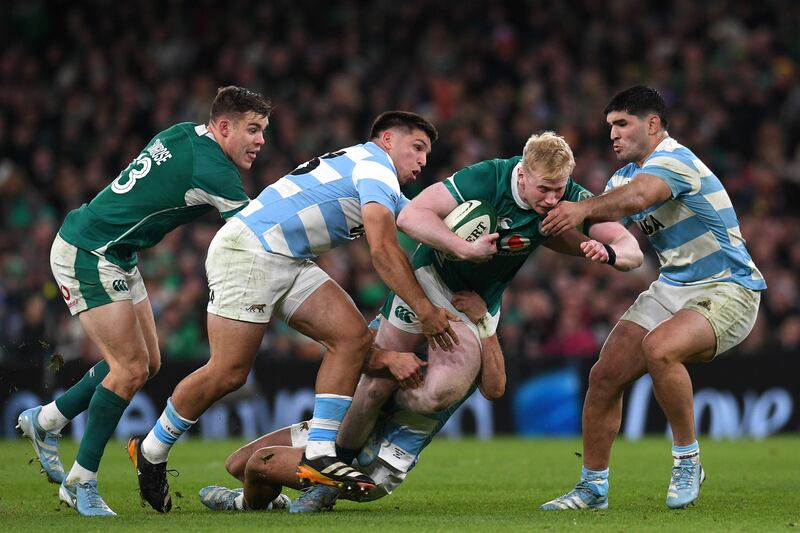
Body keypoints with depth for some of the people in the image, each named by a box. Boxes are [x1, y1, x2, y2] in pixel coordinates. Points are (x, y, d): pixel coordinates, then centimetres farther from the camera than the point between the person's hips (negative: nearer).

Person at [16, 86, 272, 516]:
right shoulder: (211, 170, -23)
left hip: (117, 256, 10)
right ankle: (81, 483, -3)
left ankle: (45, 421, 25)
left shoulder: (185, 135, 4)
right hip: (86, 255, -10)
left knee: (145, 362, 11)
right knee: (131, 368, -11)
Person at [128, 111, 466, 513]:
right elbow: (382, 249, -18)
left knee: (353, 337, -6)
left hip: (290, 263, 10)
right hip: (247, 250, -10)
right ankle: (151, 451, 10)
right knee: (228, 373, -11)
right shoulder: (374, 166, -9)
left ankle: (318, 454, -8)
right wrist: (424, 312, -16)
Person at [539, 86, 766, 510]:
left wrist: (585, 208, -55)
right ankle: (593, 487, 11)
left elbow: (638, 195, -40)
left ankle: (687, 459, -17)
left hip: (727, 291, -9)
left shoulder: (675, 160, -19)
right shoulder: (625, 176, 11)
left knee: (659, 348, -35)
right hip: (671, 289, 9)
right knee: (605, 375, -4)